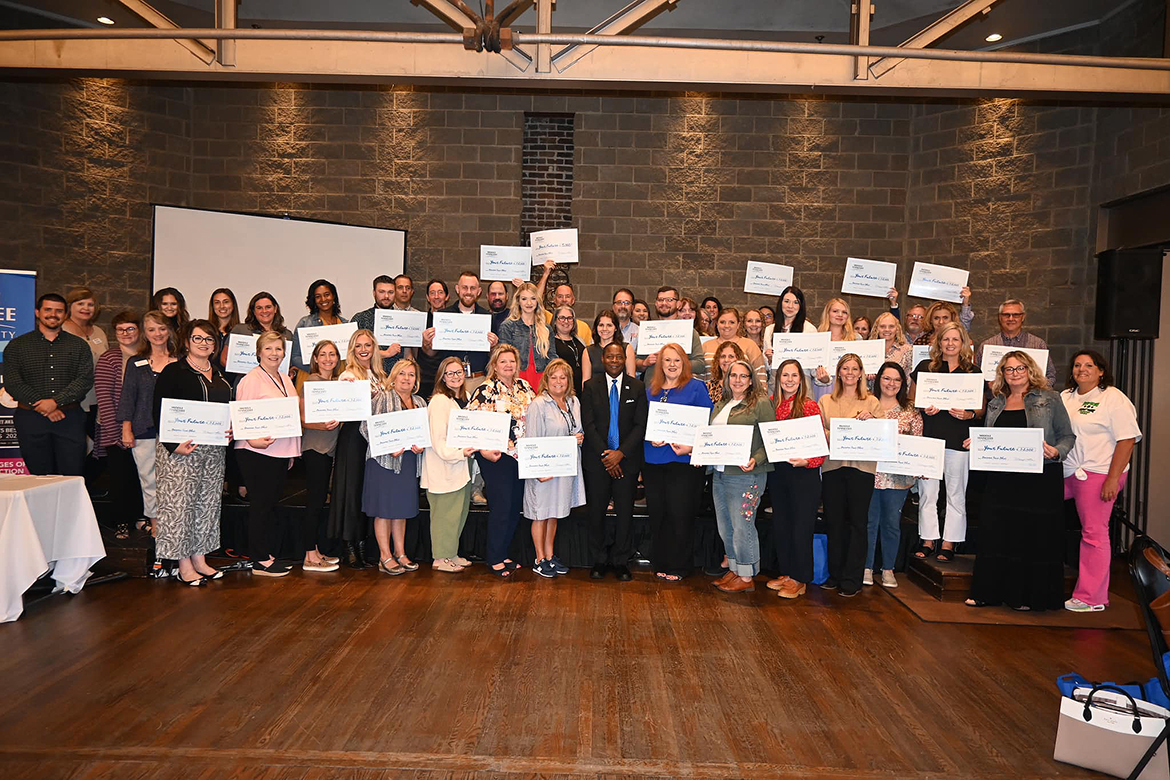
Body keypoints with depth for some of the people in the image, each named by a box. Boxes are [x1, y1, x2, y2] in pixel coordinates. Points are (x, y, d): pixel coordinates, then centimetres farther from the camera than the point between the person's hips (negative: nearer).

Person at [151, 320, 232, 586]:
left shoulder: (219, 376, 15)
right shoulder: (173, 372, -4)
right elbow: (159, 413, -9)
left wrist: (231, 431, 2)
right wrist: (174, 444, -19)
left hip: (214, 449, 6)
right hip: (181, 449, -6)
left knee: (208, 503, 10)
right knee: (179, 503, -4)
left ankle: (200, 559, 19)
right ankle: (184, 565, 4)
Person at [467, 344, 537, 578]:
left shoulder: (524, 387, 9)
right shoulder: (485, 390, -9)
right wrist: (484, 450, -20)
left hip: (521, 457, 6)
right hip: (496, 457, -6)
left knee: (515, 508, 11)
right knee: (501, 508, -3)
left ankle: (503, 554, 25)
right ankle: (494, 560, 10)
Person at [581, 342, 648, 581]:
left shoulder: (637, 387, 5)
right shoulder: (590, 386, 4)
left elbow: (641, 425, -1)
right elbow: (588, 424, -2)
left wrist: (621, 453, -12)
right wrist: (605, 454, -11)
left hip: (627, 459, 0)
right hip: (597, 459, 0)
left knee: (625, 511, 4)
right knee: (596, 511, 4)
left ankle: (621, 561, 17)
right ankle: (598, 561, 17)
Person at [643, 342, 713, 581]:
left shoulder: (696, 387, 0)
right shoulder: (650, 389, 13)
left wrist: (692, 446, -17)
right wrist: (651, 438, -7)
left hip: (683, 460, -4)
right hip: (654, 459, 5)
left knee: (680, 513, -1)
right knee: (657, 512, 9)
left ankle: (679, 566, 13)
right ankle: (660, 563, 22)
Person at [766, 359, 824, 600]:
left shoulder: (809, 406, -8)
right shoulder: (772, 404, 5)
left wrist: (806, 461, -23)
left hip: (804, 474, -5)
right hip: (777, 471, 5)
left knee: (801, 526, 2)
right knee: (780, 524, 14)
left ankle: (799, 579, 14)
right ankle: (785, 573, 28)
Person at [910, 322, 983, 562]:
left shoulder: (973, 371, 9)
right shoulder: (925, 367, 9)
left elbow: (982, 408, 11)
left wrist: (969, 414, -10)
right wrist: (923, 408, -9)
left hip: (959, 438, 0)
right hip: (929, 435, 0)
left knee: (956, 493, 3)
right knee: (927, 491, 3)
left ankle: (949, 543, 11)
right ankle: (928, 540, 13)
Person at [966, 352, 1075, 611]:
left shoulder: (1049, 399, 2)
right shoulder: (995, 403, 14)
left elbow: (1067, 436, 1)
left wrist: (1057, 452, -18)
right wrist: (975, 443, 0)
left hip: (1041, 478, -4)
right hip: (1001, 478, 4)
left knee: (1034, 535, 1)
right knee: (995, 532, 4)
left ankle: (1028, 596, 14)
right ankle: (989, 592, 14)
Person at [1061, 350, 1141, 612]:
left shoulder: (1113, 398, -6)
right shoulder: (1065, 397, 14)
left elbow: (1127, 440, -12)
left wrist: (1113, 478, -17)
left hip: (1096, 474, -7)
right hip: (1065, 473, 7)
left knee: (1093, 533, -3)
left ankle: (1091, 598, 6)